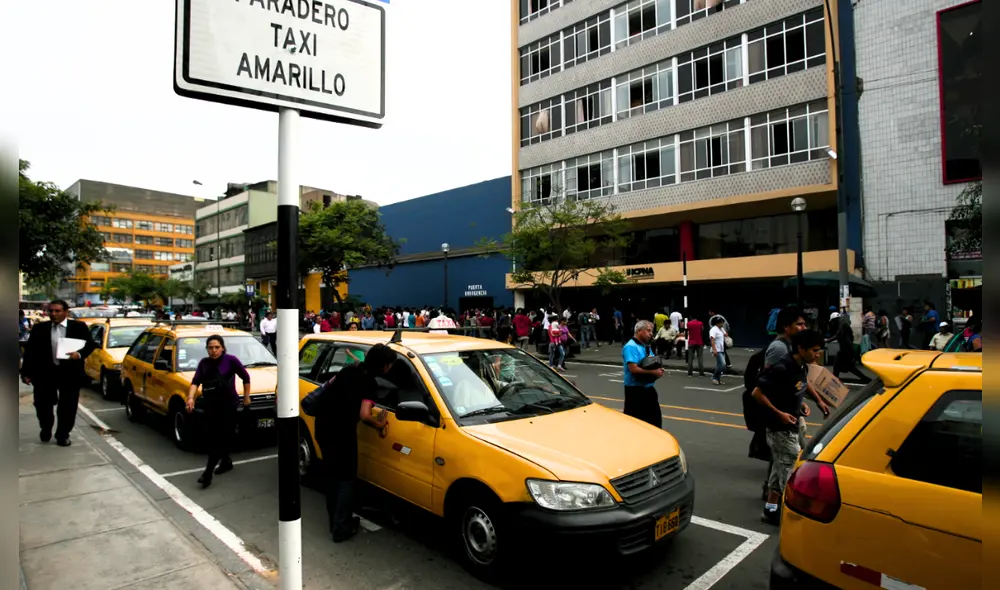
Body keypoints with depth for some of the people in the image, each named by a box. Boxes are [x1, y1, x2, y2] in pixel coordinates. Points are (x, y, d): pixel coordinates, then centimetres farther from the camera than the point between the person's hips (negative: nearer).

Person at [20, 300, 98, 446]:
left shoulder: (79, 327, 0)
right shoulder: (39, 328, 4)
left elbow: (90, 344, 1)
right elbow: (30, 351, 4)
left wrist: (80, 354, -20)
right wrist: (26, 372, -3)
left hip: (70, 373, -2)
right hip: (44, 373, 2)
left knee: (67, 407, 5)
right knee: (43, 405, 12)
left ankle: (62, 436, 20)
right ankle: (45, 430, 39)